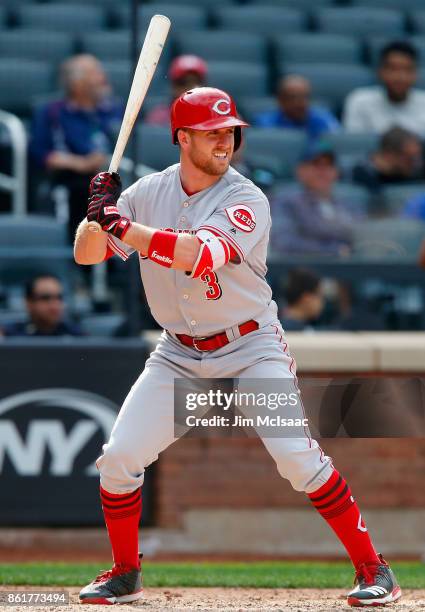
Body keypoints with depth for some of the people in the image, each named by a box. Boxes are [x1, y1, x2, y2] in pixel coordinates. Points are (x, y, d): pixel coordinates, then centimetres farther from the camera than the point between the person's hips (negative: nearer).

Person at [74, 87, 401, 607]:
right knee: (119, 457, -4)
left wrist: (124, 228, -31)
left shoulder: (247, 201, -16)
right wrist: (98, 214, -21)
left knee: (297, 456, -18)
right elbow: (86, 254, 0)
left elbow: (200, 253, -33)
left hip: (250, 348, -4)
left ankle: (371, 569, -7)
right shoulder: (148, 193, -1)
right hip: (178, 355, 4)